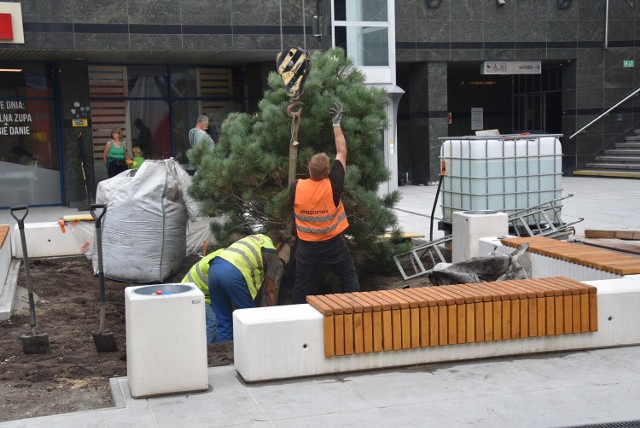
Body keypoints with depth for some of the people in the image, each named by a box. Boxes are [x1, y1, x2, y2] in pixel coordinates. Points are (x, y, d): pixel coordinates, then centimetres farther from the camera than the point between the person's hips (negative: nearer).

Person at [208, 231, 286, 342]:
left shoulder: (253, 237, 32)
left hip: (214, 267, 7)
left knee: (223, 321, 15)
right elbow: (270, 291, 14)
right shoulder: (272, 253, 14)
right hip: (234, 274, -7)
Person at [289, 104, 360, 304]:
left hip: (306, 246, 1)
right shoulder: (333, 185, -18)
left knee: (301, 286, 10)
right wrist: (336, 124, 3)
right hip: (333, 244, -1)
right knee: (349, 278, 12)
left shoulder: (296, 187, -15)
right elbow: (342, 153, -6)